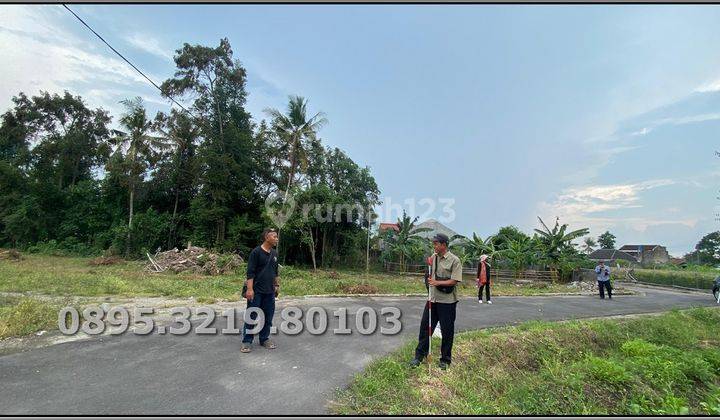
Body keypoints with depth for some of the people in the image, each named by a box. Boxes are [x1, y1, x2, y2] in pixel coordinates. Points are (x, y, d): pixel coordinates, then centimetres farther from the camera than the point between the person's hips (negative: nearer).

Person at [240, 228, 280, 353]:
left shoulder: (275, 254, 10)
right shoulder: (256, 252, -10)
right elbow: (250, 272, -13)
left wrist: (277, 285, 16)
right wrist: (249, 289, -18)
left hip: (269, 292, 6)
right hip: (256, 291, -6)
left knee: (268, 317, 11)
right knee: (251, 317, 2)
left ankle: (264, 339, 25)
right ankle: (246, 341, 14)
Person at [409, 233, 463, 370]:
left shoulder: (454, 260, -12)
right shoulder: (433, 257, 6)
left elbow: (454, 281, -17)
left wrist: (438, 282, -25)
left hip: (447, 301, -5)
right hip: (433, 299, 5)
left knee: (447, 331, 7)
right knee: (425, 326, 9)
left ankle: (445, 359, 24)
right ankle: (420, 355, 22)